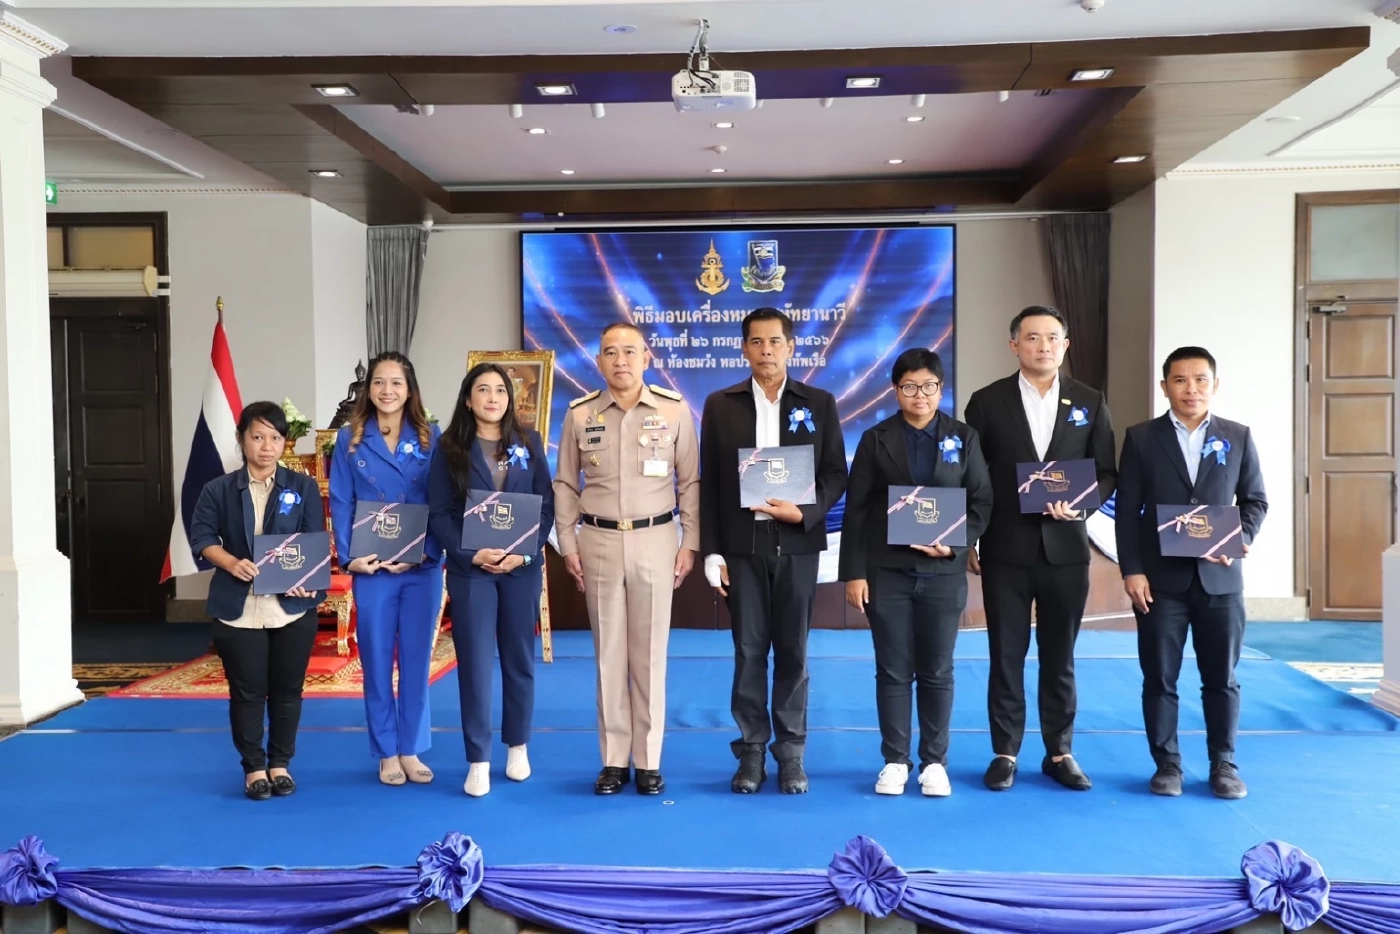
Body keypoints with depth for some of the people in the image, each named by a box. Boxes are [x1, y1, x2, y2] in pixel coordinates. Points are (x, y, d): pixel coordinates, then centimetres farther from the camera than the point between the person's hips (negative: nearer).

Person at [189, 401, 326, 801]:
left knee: (287, 689, 9)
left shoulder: (303, 487, 4)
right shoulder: (218, 490, 4)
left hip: (293, 606, 1)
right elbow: (201, 536, -1)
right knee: (247, 691, 5)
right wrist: (231, 563, -19)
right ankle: (253, 767, 20)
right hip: (238, 608, 0)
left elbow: (316, 542, -1)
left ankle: (280, 763, 23)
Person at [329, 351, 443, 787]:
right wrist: (349, 556, -10)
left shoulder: (430, 438, 5)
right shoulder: (350, 438, 4)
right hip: (371, 567, 0)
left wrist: (425, 552, -11)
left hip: (422, 566, 1)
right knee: (377, 661, 5)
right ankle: (386, 753, 17)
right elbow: (340, 504, 1)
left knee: (417, 659, 7)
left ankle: (411, 751, 18)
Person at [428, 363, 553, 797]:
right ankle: (478, 761, 5)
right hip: (470, 569, -1)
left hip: (522, 566, 2)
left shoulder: (529, 443, 5)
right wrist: (471, 555, -15)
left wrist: (524, 554, -11)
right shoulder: (449, 448, 1)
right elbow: (439, 513, -2)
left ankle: (518, 746, 25)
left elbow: (546, 505, 2)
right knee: (475, 662, -1)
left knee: (518, 658, 10)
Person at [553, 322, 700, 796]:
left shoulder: (675, 410, -2)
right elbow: (565, 484, 7)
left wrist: (690, 543, -2)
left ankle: (648, 760, 15)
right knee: (608, 653, 7)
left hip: (655, 539, -1)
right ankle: (614, 760, 17)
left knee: (650, 654, 5)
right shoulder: (580, 414, 1)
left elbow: (690, 481, 2)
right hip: (599, 541, 1)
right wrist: (567, 544, 2)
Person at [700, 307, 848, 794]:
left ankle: (791, 751, 15)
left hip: (797, 542, 0)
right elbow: (709, 483, 3)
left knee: (792, 649, 6)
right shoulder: (720, 405, 5)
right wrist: (711, 551, -2)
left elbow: (836, 474, 4)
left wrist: (805, 513, -14)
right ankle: (752, 750, 14)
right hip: (742, 544, 0)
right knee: (749, 650, 4)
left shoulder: (818, 403, 4)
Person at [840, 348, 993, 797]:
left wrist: (955, 544, -13)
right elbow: (856, 510, 0)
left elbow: (982, 500, 3)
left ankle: (934, 762, 18)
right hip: (887, 571, 0)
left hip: (943, 572, 1)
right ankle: (894, 761, 15)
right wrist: (854, 572, -6)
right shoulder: (876, 439, 3)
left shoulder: (963, 437, 6)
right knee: (893, 671, 4)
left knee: (936, 671, 7)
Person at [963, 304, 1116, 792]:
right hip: (1005, 549, -1)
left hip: (1065, 548, 1)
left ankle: (1060, 752, 21)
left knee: (1060, 656, 10)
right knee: (1006, 655, 6)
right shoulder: (987, 401, 0)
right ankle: (1005, 753, 16)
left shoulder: (1090, 403, 5)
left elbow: (1105, 473, 6)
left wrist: (1080, 504, -14)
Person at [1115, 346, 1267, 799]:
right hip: (1160, 578, -1)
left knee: (1221, 678, 7)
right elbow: (1127, 510, -1)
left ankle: (1224, 764, 20)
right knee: (1159, 678, 4)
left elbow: (1256, 500, 10)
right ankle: (1167, 764, 15)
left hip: (1219, 578, 1)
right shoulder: (1141, 438, 1)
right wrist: (1131, 570, -8)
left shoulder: (1238, 437, 6)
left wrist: (1240, 539, -10)